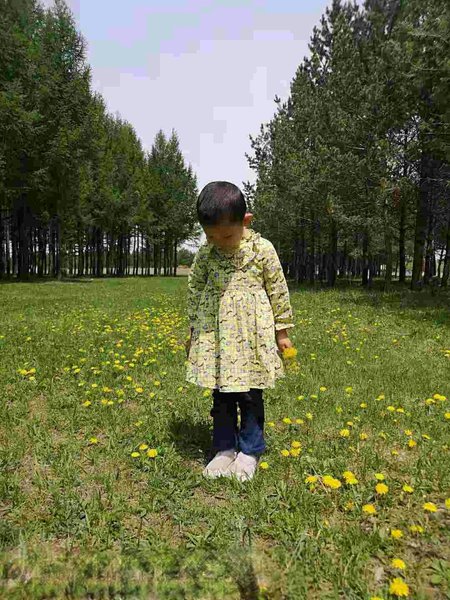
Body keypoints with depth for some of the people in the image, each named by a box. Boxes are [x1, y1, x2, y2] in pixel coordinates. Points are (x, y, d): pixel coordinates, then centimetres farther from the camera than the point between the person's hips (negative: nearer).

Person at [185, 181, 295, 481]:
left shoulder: (262, 249, -8)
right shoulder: (205, 254, 0)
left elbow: (279, 291, -1)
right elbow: (195, 292, 10)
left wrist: (282, 331, 3)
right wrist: (194, 330, 12)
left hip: (253, 334, -2)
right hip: (215, 335, 3)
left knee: (250, 395, 7)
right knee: (221, 395, 11)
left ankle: (250, 451, 25)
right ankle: (225, 449, 27)